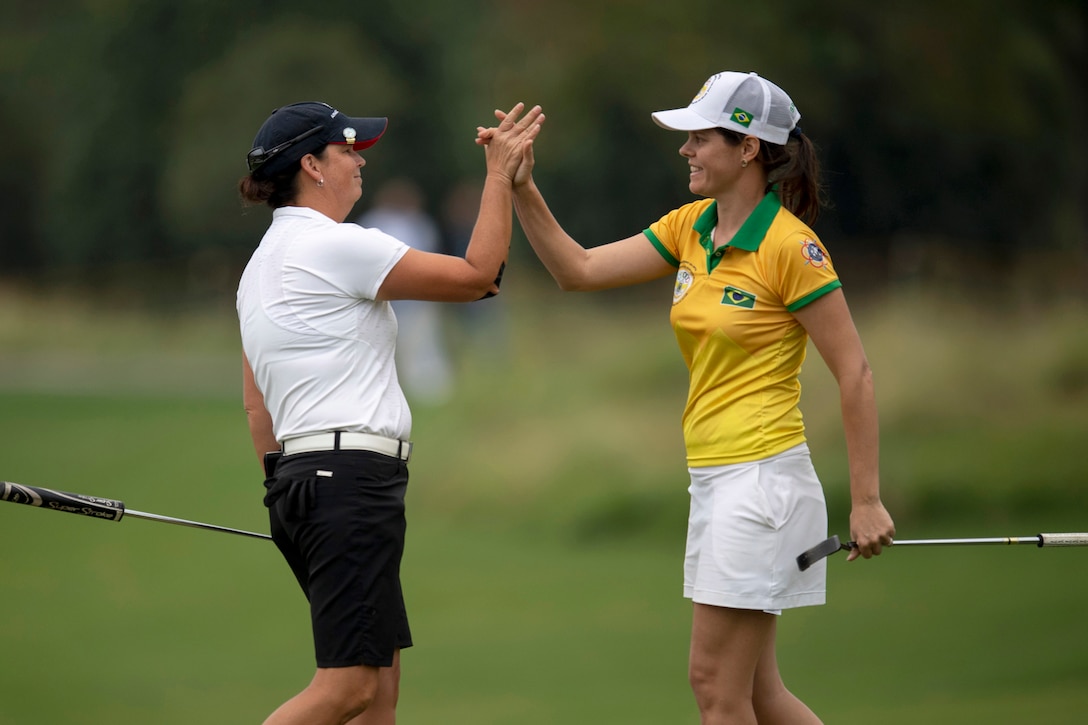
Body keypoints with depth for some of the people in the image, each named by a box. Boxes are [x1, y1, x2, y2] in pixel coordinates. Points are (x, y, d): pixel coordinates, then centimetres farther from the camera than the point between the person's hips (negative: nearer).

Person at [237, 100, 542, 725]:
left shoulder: (263, 265, 18)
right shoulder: (336, 246, -10)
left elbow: (256, 405, 21)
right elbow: (477, 275, -8)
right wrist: (499, 176, -1)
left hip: (300, 478, 10)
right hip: (353, 479, -10)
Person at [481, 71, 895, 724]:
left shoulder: (789, 246, -14)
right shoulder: (689, 229, 9)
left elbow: (855, 374, -12)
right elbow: (578, 270, 9)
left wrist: (867, 500, -14)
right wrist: (522, 189, -4)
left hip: (762, 474, -8)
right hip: (713, 476, 8)